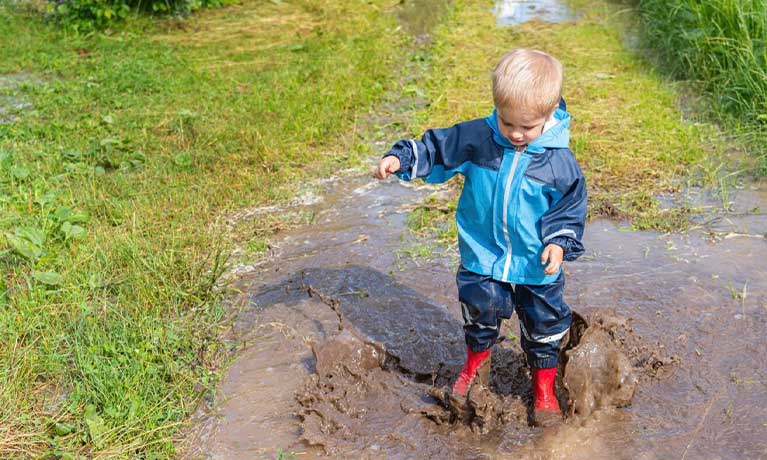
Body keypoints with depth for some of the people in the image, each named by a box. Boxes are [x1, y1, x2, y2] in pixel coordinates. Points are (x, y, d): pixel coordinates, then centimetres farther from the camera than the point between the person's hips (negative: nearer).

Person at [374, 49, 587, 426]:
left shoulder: (559, 161, -14)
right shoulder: (476, 139, -13)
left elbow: (571, 208, -3)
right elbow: (436, 149, -1)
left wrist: (560, 242, -16)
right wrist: (401, 159, -14)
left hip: (537, 266, 0)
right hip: (482, 257, 1)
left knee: (544, 325, 13)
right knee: (480, 312, 12)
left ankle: (544, 388, 37)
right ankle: (476, 360, 45)